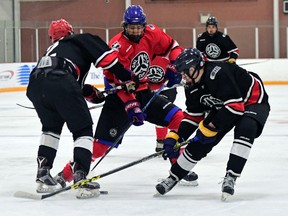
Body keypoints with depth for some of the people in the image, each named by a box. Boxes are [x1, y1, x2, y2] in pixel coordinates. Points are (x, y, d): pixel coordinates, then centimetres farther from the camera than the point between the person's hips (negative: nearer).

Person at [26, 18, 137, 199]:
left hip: (35, 84, 6)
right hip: (60, 84, -6)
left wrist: (92, 93, 40)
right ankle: (81, 178, -8)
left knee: (51, 127, 29)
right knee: (83, 129, 6)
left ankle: (43, 175, 24)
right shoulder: (83, 40, 25)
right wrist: (128, 78, 17)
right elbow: (107, 57, 9)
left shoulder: (53, 48, 42)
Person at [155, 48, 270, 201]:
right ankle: (173, 177, 16)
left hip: (254, 101, -7)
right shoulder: (192, 87, -7)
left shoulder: (219, 73, -35)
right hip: (223, 107, 7)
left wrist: (209, 126, -28)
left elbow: (235, 105, -36)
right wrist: (174, 137, -7)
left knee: (245, 128, -37)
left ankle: (231, 177, -33)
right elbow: (193, 116, 3)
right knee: (199, 144, 0)